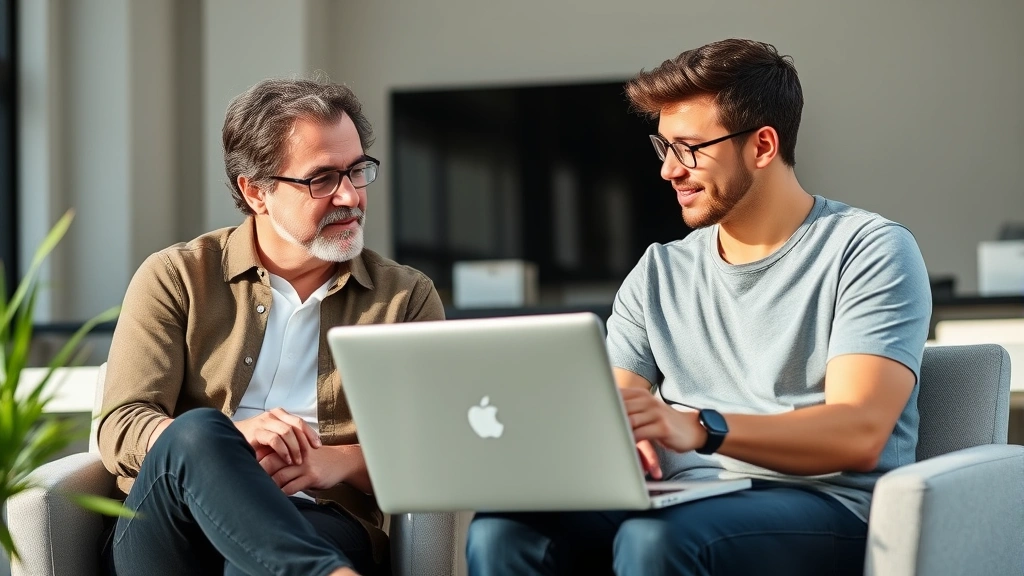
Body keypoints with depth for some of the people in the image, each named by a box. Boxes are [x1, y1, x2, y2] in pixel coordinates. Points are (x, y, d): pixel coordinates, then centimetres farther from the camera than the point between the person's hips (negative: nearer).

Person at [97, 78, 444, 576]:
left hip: (321, 528, -2)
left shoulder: (407, 297, 18)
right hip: (171, 535, 2)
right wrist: (231, 441, -19)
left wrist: (345, 462, -13)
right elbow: (121, 430, 2)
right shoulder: (176, 278, 14)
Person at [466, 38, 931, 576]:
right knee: (500, 530, -24)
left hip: (829, 509, -5)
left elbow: (858, 435, -13)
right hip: (684, 507, 5)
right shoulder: (659, 272, 19)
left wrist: (699, 427, -29)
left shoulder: (870, 250, 1)